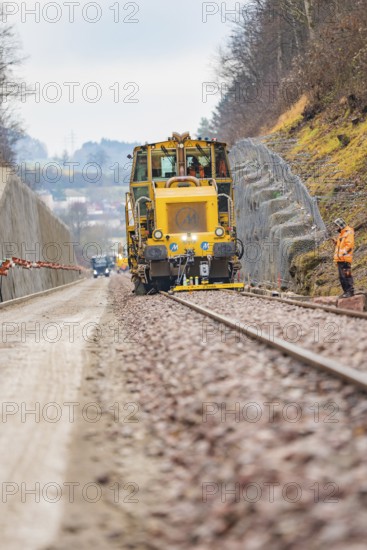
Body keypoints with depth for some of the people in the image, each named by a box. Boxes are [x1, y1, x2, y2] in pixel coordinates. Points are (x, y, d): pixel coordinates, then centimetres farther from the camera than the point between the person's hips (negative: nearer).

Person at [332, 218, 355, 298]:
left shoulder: (348, 233, -7)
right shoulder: (341, 234, 22)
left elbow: (349, 244, -17)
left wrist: (343, 253, -24)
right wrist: (336, 242, 11)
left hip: (345, 258, -10)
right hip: (340, 259, 10)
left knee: (346, 275, -12)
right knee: (342, 276, 10)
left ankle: (350, 291, -12)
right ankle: (346, 291, 14)